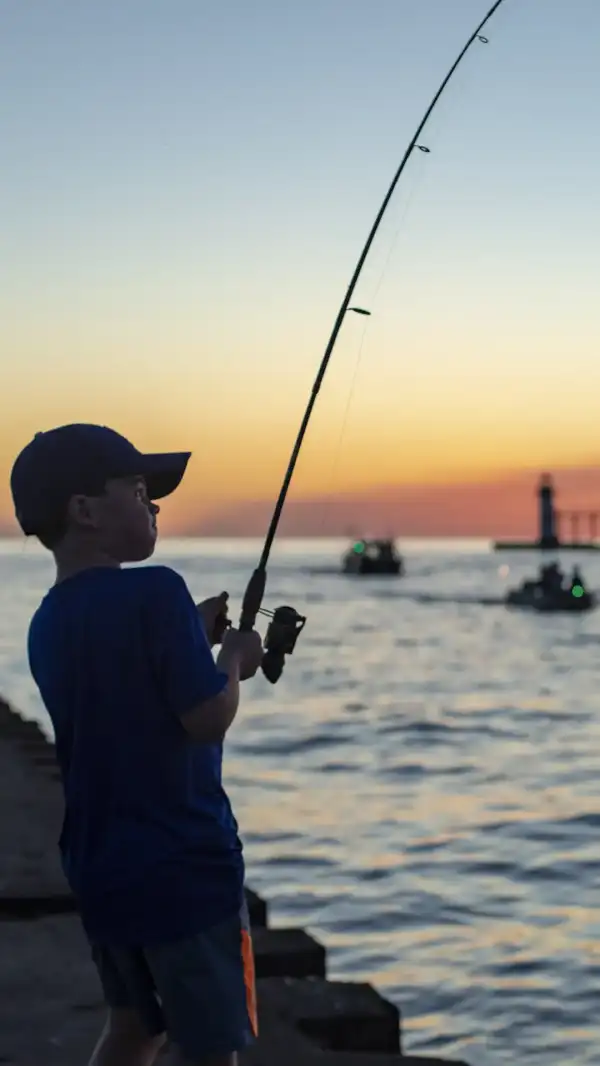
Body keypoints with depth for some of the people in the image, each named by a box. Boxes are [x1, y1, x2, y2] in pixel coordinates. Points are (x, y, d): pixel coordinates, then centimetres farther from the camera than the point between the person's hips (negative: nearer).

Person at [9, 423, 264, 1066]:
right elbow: (207, 719, -19)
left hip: (98, 871, 8)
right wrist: (234, 658, -1)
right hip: (185, 868, -7)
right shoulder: (154, 592, -17)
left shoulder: (46, 625, 7)